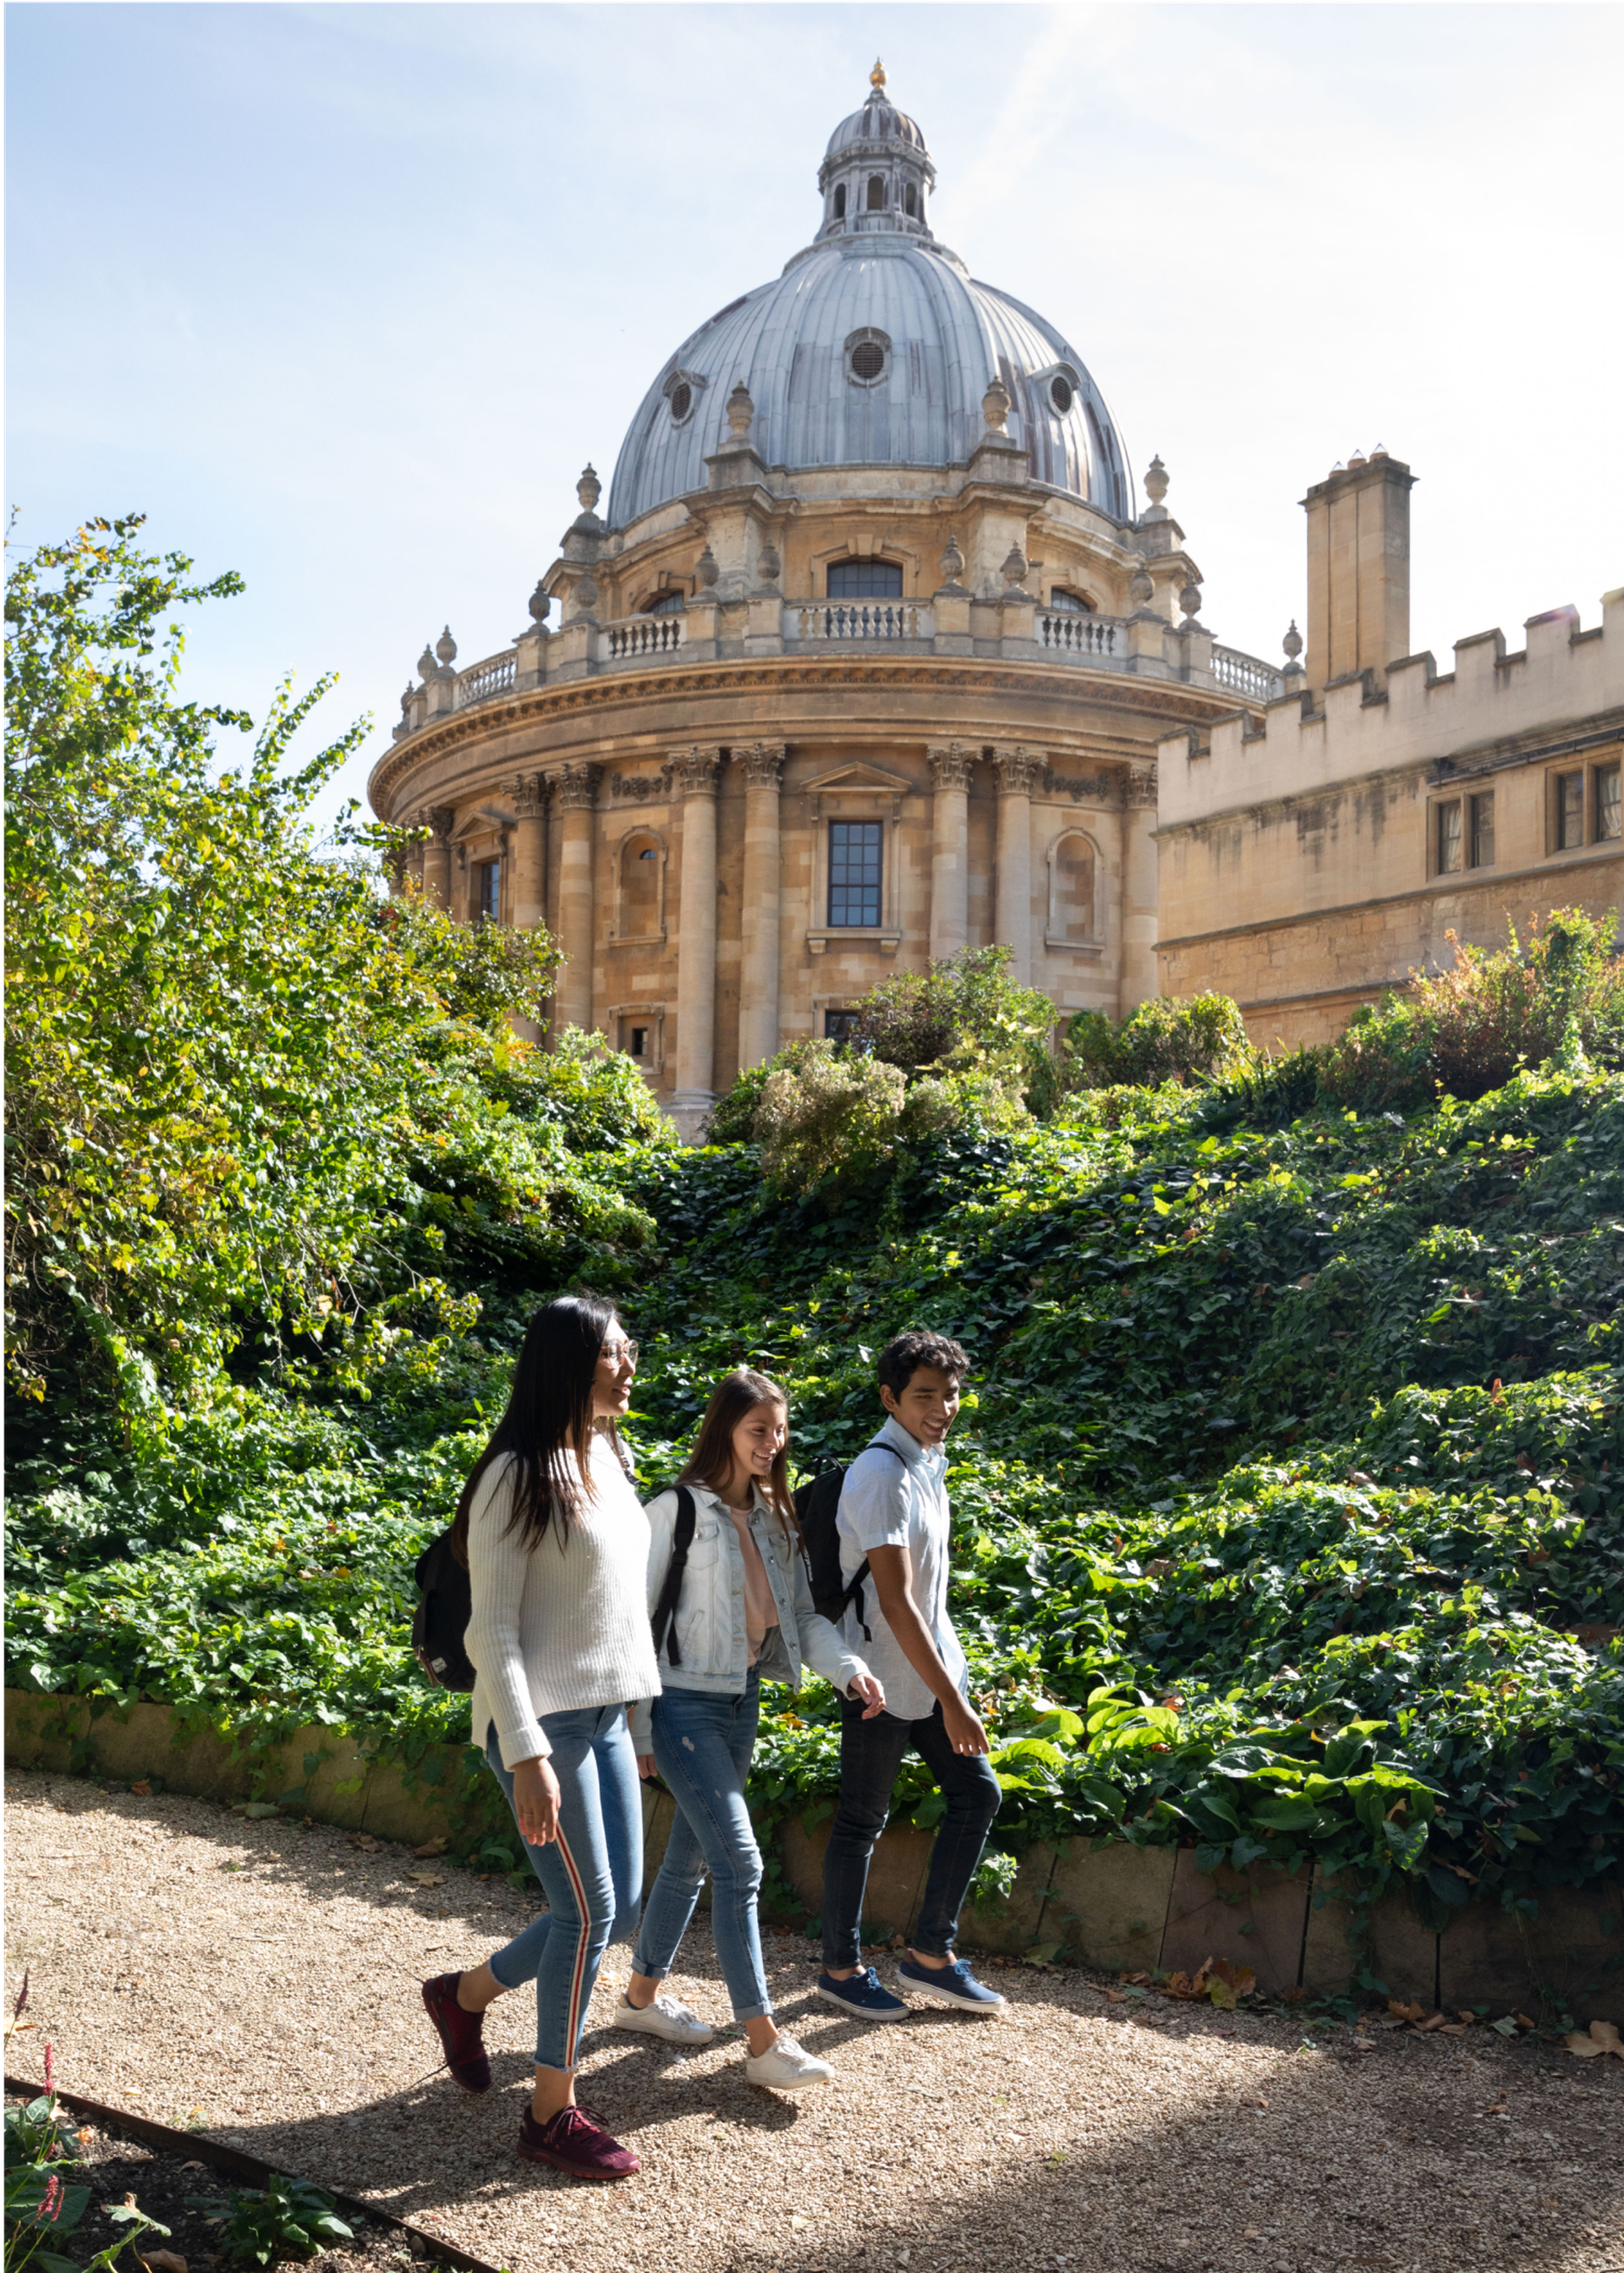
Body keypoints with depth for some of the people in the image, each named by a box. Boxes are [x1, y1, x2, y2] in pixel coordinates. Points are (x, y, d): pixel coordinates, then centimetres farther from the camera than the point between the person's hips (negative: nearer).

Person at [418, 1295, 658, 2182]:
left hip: (603, 1715, 8)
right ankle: (552, 2115, 14)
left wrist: (637, 1718, 18)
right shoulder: (519, 1474, -15)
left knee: (618, 1908, 12)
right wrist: (528, 1754, -21)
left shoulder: (607, 1460, 10)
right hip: (541, 1718, -8)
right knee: (589, 1909, -3)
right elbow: (492, 1629, -17)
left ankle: (466, 1994, 33)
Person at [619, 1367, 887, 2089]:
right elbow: (639, 1617, -12)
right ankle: (764, 2042, -5)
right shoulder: (677, 1511, -14)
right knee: (739, 1862, -10)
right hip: (685, 1703, -7)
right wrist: (638, 1729, -11)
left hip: (741, 1703, 7)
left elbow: (801, 1614, 7)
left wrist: (851, 1669, -10)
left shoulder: (775, 1517, 8)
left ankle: (642, 1995, 33)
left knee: (690, 1858, 16)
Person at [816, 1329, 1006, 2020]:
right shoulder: (881, 1475, -21)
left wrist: (950, 1682, 19)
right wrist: (950, 1700, -23)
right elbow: (894, 1599, -24)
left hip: (933, 1663, 9)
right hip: (884, 1675, -9)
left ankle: (931, 1952, 21)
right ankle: (841, 1967, 21)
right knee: (863, 1820, 4)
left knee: (976, 1793, 10)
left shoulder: (927, 1461, 7)